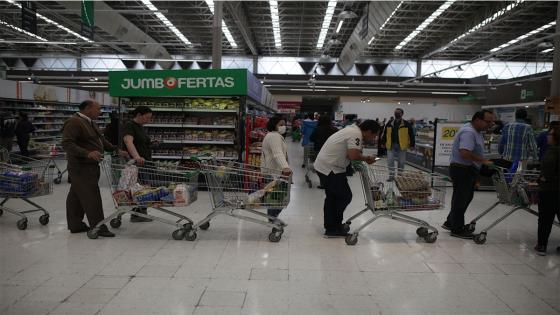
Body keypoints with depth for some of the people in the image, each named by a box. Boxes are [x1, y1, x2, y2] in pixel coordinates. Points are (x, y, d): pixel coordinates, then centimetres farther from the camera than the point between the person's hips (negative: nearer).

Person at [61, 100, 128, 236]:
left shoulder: (90, 123, 17)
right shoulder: (74, 123, -14)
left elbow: (101, 140, 25)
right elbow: (67, 144, -23)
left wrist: (117, 150, 17)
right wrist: (88, 153, -34)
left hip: (90, 166, 10)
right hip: (81, 167, -10)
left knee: (76, 196, 15)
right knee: (91, 197, -8)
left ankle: (75, 225, 22)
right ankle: (98, 227, -4)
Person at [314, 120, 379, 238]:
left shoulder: (353, 129, 15)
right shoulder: (356, 134, -16)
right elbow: (353, 155, -26)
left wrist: (364, 158, 2)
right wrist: (367, 158, -9)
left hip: (322, 165, 11)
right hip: (331, 169, -11)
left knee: (332, 197, 17)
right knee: (345, 196, -3)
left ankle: (330, 227, 26)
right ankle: (334, 228, 5)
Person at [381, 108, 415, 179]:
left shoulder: (406, 124, -3)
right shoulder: (389, 123, 5)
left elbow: (411, 135, -2)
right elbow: (385, 134, 12)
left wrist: (412, 145, -6)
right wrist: (383, 143, 11)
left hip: (402, 146, -2)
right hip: (391, 145, 2)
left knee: (401, 162, 8)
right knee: (390, 161, -2)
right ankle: (391, 175, 10)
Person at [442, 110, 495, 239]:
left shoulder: (475, 131, 12)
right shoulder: (468, 132, -22)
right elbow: (465, 153, -32)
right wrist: (484, 161, -26)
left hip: (468, 169, 11)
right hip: (462, 169, -11)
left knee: (466, 197, 18)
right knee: (461, 198, 0)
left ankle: (451, 223, 28)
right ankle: (457, 229, 11)